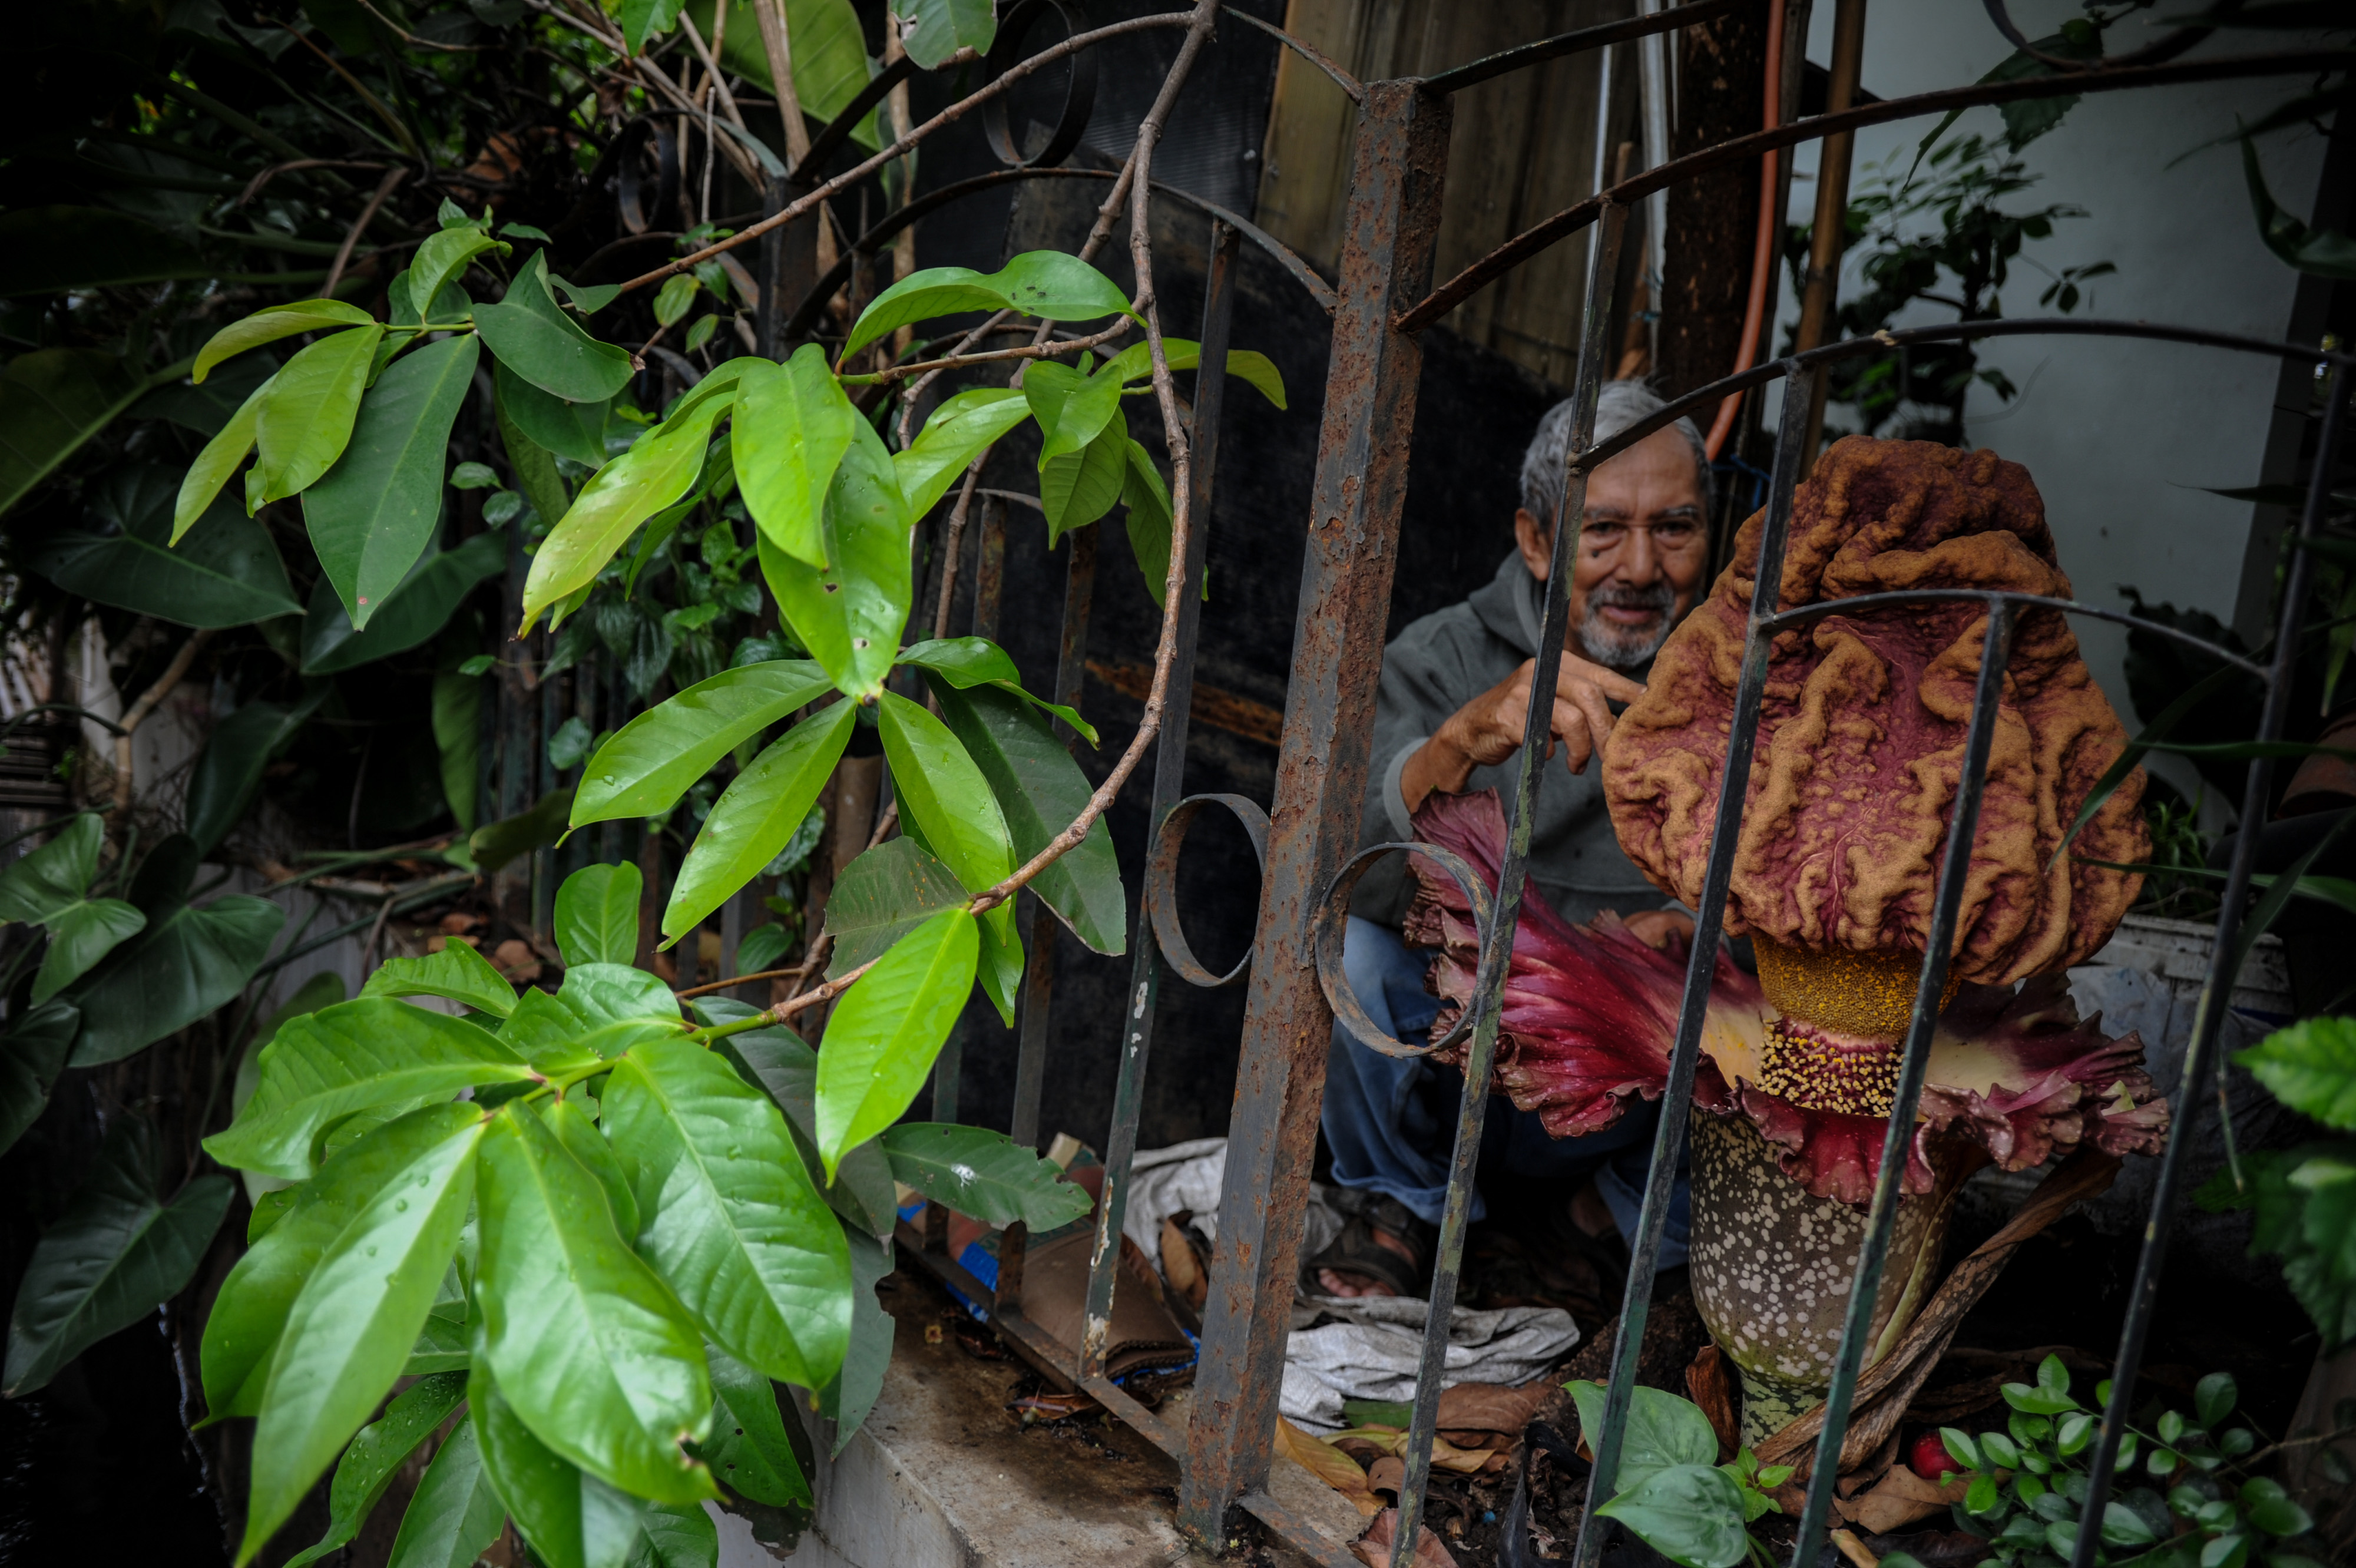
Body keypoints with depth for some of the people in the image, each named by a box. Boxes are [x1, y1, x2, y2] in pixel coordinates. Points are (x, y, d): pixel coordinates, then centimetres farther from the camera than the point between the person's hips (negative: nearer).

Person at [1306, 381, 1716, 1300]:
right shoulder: (1442, 661, -9)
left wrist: (1685, 932, -34)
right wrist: (1466, 741, -45)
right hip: (1454, 1077, -1)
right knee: (1345, 942, -28)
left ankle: (1626, 1218, 6)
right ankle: (1397, 1210, 0)